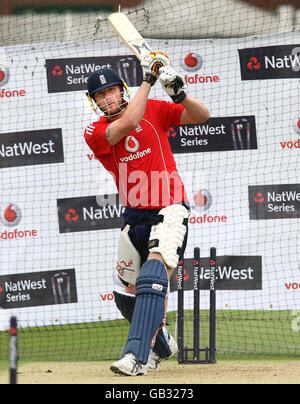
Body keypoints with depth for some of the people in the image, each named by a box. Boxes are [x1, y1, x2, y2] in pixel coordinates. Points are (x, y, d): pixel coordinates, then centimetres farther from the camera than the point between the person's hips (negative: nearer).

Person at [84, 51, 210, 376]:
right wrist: (148, 80, -17)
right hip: (135, 216, 4)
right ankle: (161, 344, 39)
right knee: (128, 296, 12)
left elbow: (201, 116, -2)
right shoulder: (95, 133, -3)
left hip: (169, 210, -4)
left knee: (152, 280, -26)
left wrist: (179, 93, -21)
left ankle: (136, 356, -35)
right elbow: (129, 123, -22)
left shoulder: (154, 110, 1)